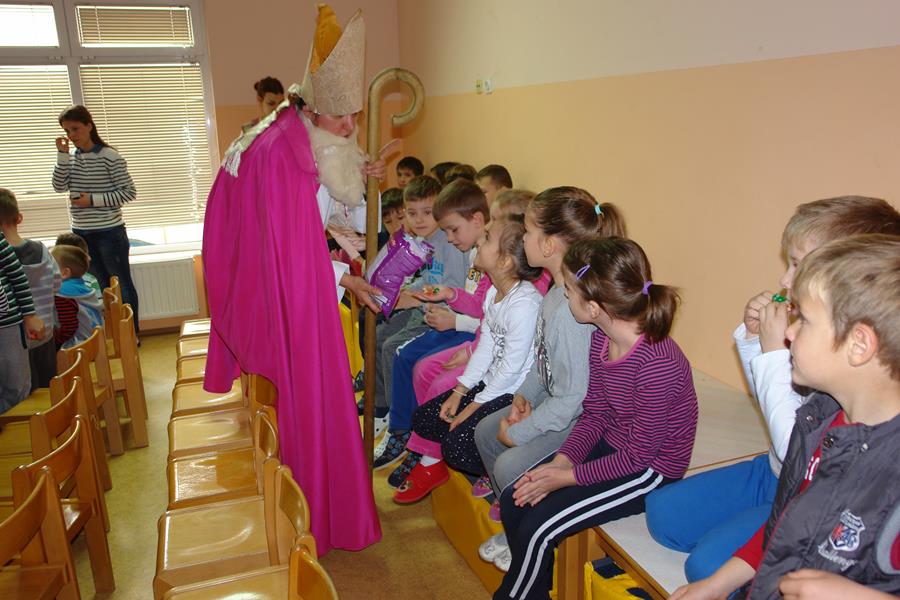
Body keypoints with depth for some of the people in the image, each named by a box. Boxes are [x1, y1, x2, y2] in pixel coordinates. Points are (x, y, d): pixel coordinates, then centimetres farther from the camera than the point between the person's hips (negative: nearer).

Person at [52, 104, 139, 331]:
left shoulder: (109, 157, -10)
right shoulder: (72, 158, 8)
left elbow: (129, 192, -12)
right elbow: (60, 186, -2)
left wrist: (94, 200, -17)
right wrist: (63, 155, -9)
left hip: (109, 232, -6)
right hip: (81, 232, 6)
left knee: (122, 284, 5)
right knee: (101, 286, 16)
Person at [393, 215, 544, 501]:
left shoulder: (524, 303, -27)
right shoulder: (494, 292, 3)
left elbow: (512, 366, -23)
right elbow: (486, 346, 7)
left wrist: (476, 405, -13)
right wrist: (460, 391, 2)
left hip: (514, 394, -9)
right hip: (490, 382, 9)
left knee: (456, 444, -17)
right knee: (423, 417, 5)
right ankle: (429, 467, 31)